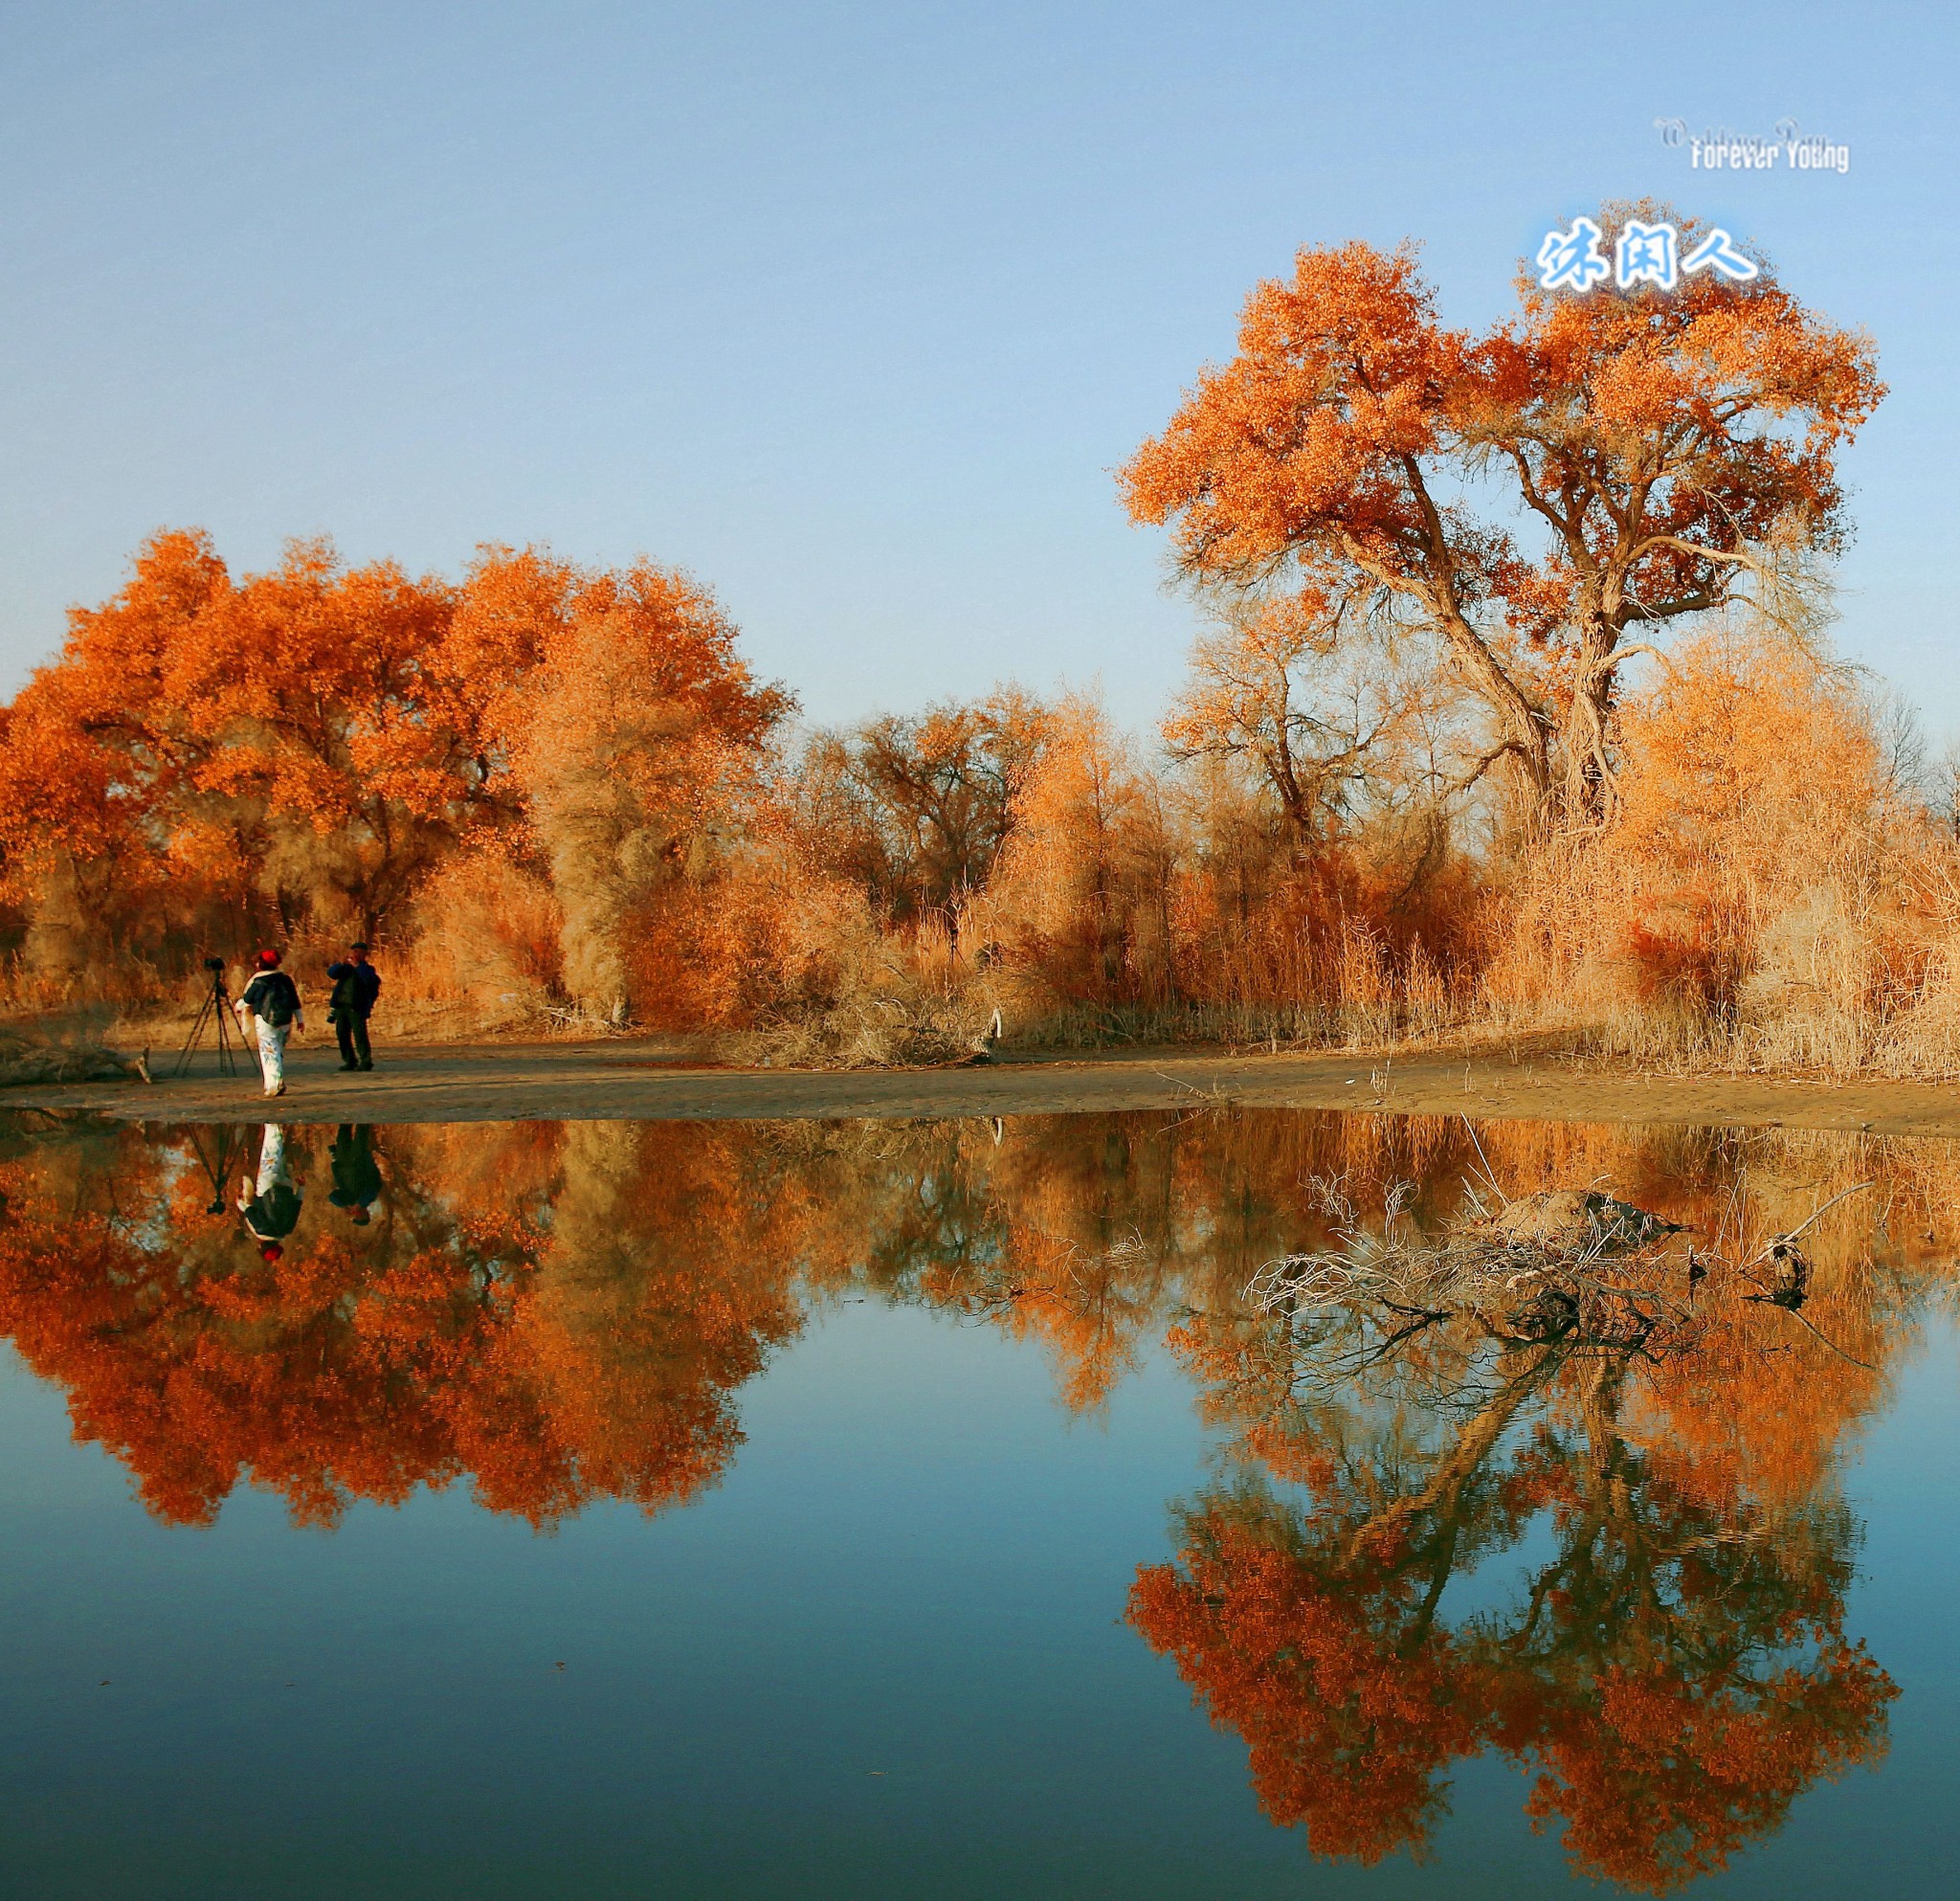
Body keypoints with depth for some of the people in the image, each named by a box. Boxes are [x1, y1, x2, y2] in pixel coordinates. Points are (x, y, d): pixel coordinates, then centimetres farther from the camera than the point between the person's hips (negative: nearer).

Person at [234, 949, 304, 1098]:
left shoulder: (258, 982, -7)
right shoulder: (285, 979, 6)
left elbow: (246, 1000, 7)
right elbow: (296, 1001, 9)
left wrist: (239, 1006, 29)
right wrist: (300, 1019, 16)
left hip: (266, 1021, -5)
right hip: (285, 1022, 5)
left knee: (269, 1052, -4)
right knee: (279, 1051, 16)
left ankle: (274, 1084, -16)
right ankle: (279, 1084, 18)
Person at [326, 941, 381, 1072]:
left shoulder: (368, 969, 4)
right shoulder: (346, 968, 17)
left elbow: (370, 980, -17)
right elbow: (331, 973, 3)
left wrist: (358, 965, -15)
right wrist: (342, 964, -11)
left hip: (357, 1008, -6)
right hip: (341, 1006, 6)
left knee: (360, 1035, -11)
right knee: (342, 1034, 7)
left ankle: (366, 1061, -7)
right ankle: (350, 1061, 16)